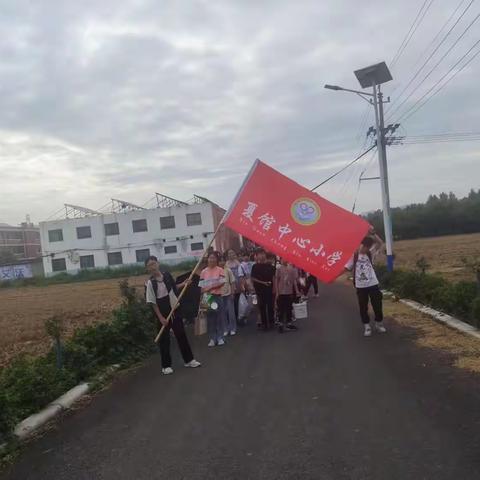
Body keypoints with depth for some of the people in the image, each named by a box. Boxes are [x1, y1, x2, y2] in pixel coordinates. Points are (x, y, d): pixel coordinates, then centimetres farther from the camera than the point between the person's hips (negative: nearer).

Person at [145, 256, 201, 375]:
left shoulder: (167, 275, -1)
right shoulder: (150, 283, -15)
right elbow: (152, 302, -14)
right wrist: (161, 318, -17)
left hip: (175, 310, 4)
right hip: (162, 314, -4)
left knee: (181, 335, 11)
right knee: (164, 339, 4)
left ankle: (189, 360, 24)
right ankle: (166, 365, 17)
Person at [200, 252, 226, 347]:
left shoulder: (220, 270, -2)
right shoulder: (204, 272, 4)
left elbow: (222, 283, -11)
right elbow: (201, 285, 4)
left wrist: (209, 287, -16)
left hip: (217, 296, -2)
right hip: (207, 297, 2)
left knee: (219, 317, 3)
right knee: (210, 318, 5)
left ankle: (220, 337, 13)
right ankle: (212, 339, 13)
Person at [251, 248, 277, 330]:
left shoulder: (270, 265, 3)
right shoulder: (255, 266, 1)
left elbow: (273, 277, 5)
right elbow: (253, 278, -1)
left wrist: (274, 288, -3)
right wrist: (262, 282, -11)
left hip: (269, 289, 1)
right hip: (260, 289, 0)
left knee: (270, 306, 3)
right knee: (262, 307, 3)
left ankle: (271, 322, 14)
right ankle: (264, 323, 11)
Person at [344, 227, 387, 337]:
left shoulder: (371, 254, 2)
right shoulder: (354, 256, -1)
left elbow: (380, 244, -11)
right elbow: (346, 268, 2)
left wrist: (373, 233, -24)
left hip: (373, 284, 1)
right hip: (360, 286, -1)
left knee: (377, 304, 8)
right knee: (363, 306, 7)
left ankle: (379, 323, 27)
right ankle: (367, 326, 20)